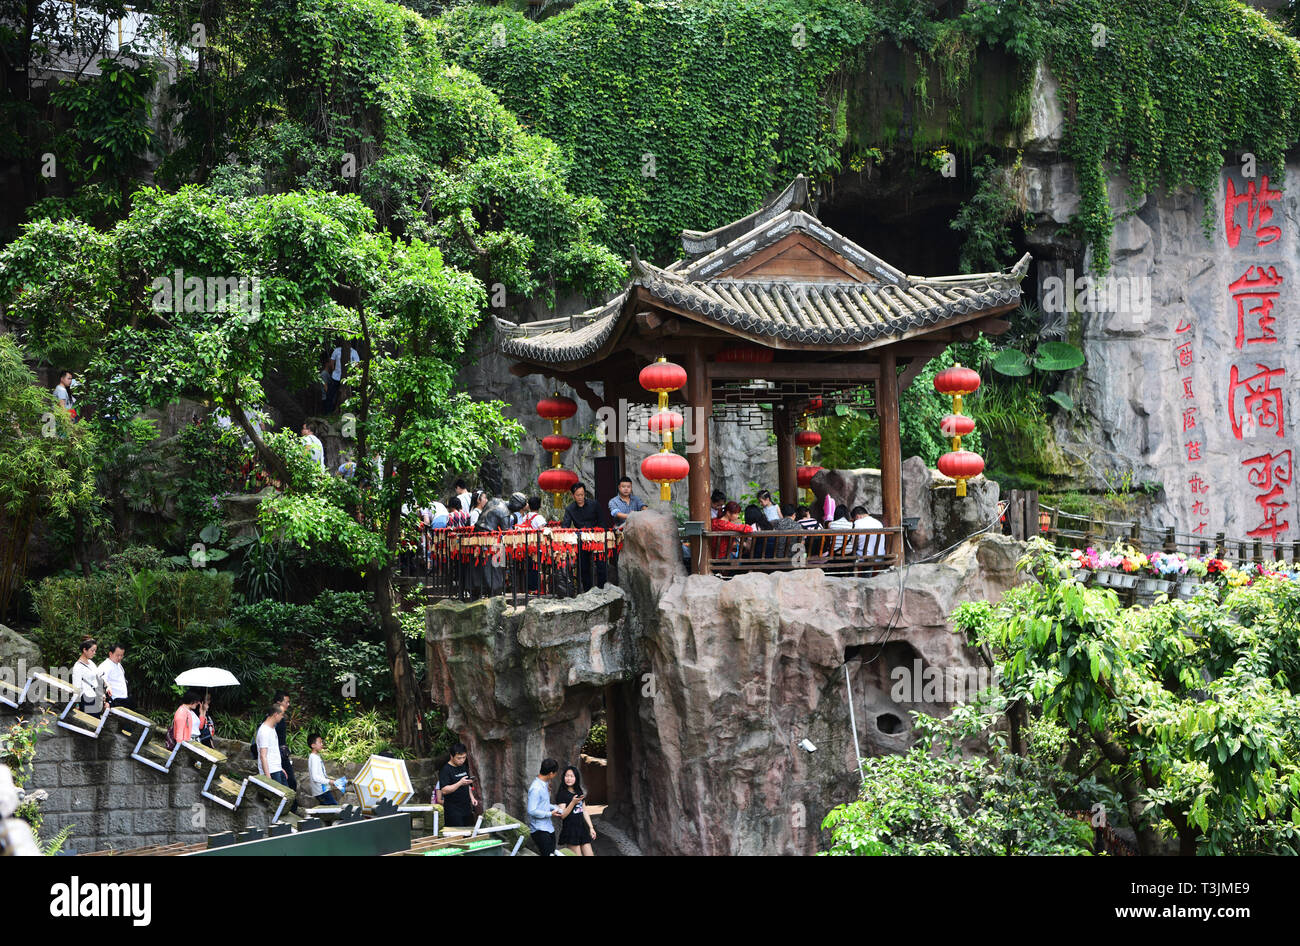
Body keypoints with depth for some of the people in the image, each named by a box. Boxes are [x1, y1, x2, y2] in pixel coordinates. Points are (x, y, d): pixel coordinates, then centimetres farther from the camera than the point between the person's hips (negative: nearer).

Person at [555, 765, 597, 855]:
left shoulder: (579, 792, 14)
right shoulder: (562, 794, -7)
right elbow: (562, 815, -14)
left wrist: (591, 828, 15)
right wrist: (573, 802, -27)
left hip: (582, 828, 7)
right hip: (570, 830, -7)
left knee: (589, 854, 3)